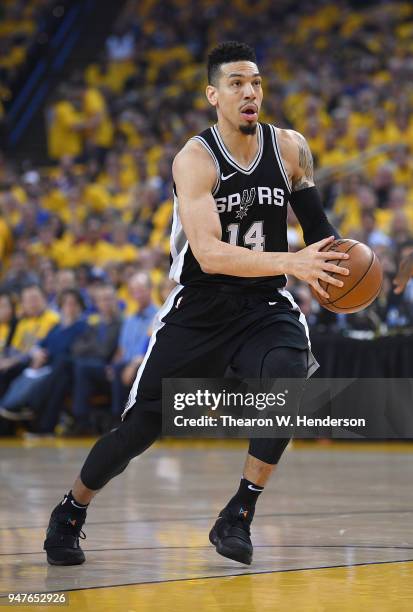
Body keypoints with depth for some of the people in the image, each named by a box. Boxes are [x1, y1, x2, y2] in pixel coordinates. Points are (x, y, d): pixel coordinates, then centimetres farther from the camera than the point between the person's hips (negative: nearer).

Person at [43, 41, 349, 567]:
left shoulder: (290, 148, -5)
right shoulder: (195, 160, -19)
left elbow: (315, 224, 13)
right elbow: (209, 254, -32)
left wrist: (336, 261, -6)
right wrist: (290, 262, -41)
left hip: (264, 306, 2)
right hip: (198, 309, -2)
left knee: (287, 376, -29)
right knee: (141, 424, 1)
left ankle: (237, 517, -15)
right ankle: (70, 513, 28)